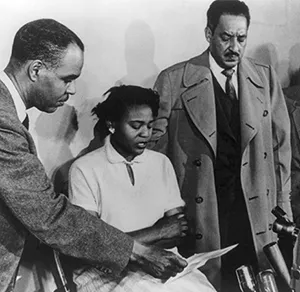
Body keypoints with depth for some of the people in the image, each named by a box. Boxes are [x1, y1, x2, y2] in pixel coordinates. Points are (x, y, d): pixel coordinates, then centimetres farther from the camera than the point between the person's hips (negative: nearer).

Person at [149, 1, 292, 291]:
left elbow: (280, 145, 8)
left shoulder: (265, 78, 5)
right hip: (199, 210, -2)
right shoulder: (173, 81, -4)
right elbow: (155, 148, -3)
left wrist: (283, 207, 6)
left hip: (255, 209, 3)